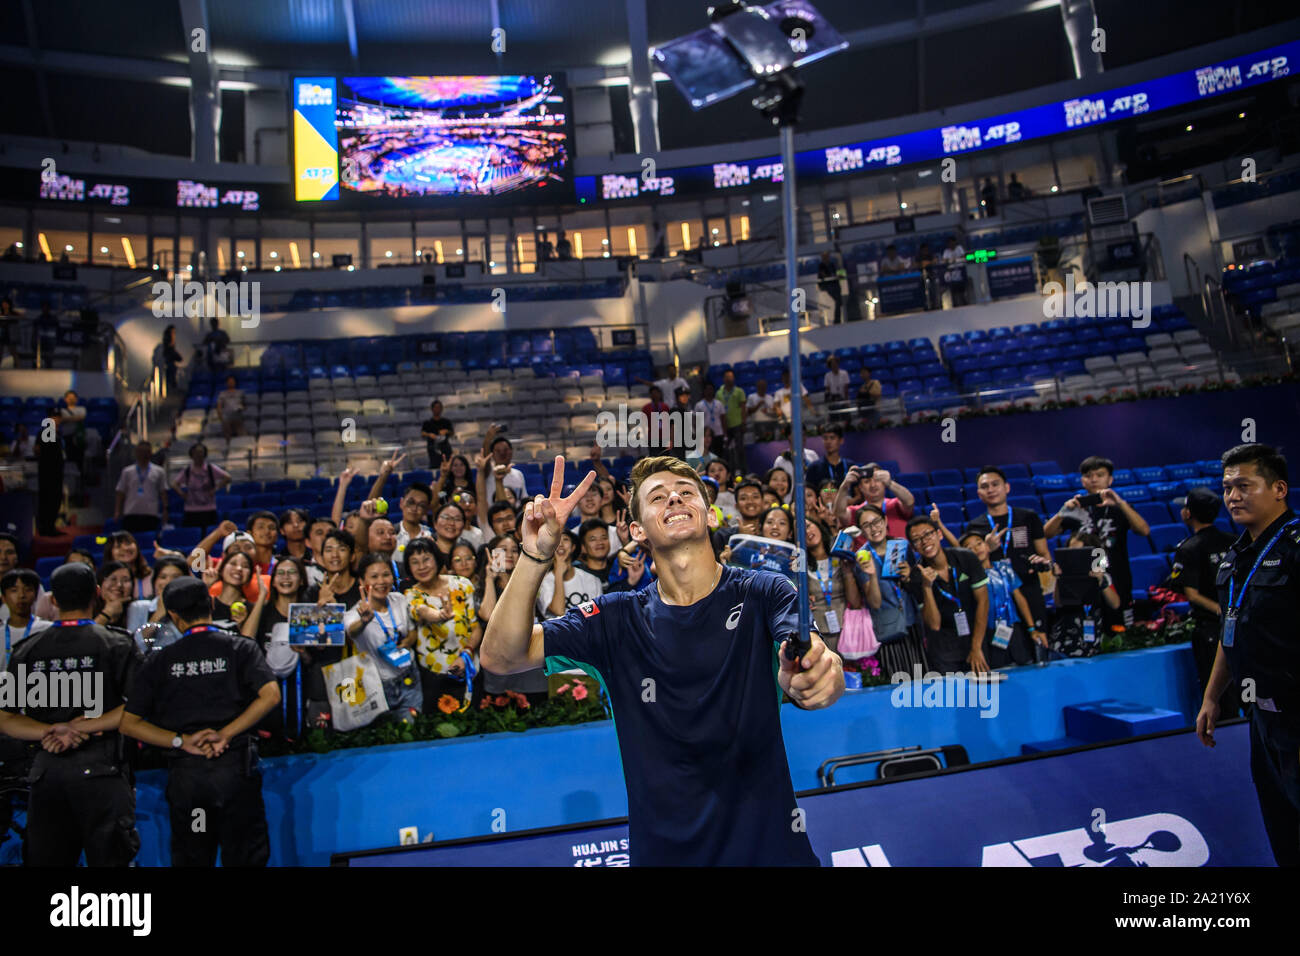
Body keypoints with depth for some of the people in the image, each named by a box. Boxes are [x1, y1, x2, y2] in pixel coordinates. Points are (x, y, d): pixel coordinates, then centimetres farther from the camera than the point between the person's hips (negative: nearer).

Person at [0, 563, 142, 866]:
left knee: (44, 859, 12)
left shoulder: (25, 651, 8)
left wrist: (48, 731, -5)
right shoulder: (116, 645, -3)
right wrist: (85, 726, -9)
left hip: (47, 770, 4)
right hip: (101, 770, -3)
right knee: (108, 858, 1)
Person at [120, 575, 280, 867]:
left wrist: (182, 740, -4)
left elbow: (129, 723, 1)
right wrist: (227, 733, -11)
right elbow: (271, 695, -14)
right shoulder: (239, 647, 0)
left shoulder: (158, 661, 5)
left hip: (184, 773, 2)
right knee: (245, 856, 7)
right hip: (235, 765, -2)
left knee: (190, 859, 15)